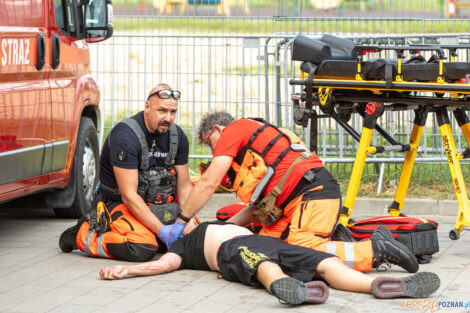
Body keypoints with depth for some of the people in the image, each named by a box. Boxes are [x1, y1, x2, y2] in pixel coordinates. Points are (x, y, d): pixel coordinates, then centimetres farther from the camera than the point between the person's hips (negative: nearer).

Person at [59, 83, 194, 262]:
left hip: (155, 205, 8)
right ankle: (83, 235, -7)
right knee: (142, 249, -31)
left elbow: (184, 186, 7)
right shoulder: (125, 136, -23)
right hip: (118, 204, -7)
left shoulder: (178, 136, -1)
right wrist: (162, 231, -29)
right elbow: (128, 195, -25)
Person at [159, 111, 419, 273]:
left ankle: (376, 250, -17)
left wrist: (180, 221, 4)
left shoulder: (234, 130, 6)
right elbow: (258, 206, 28)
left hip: (313, 192, -9)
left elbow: (208, 183, -2)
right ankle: (330, 237, 2)